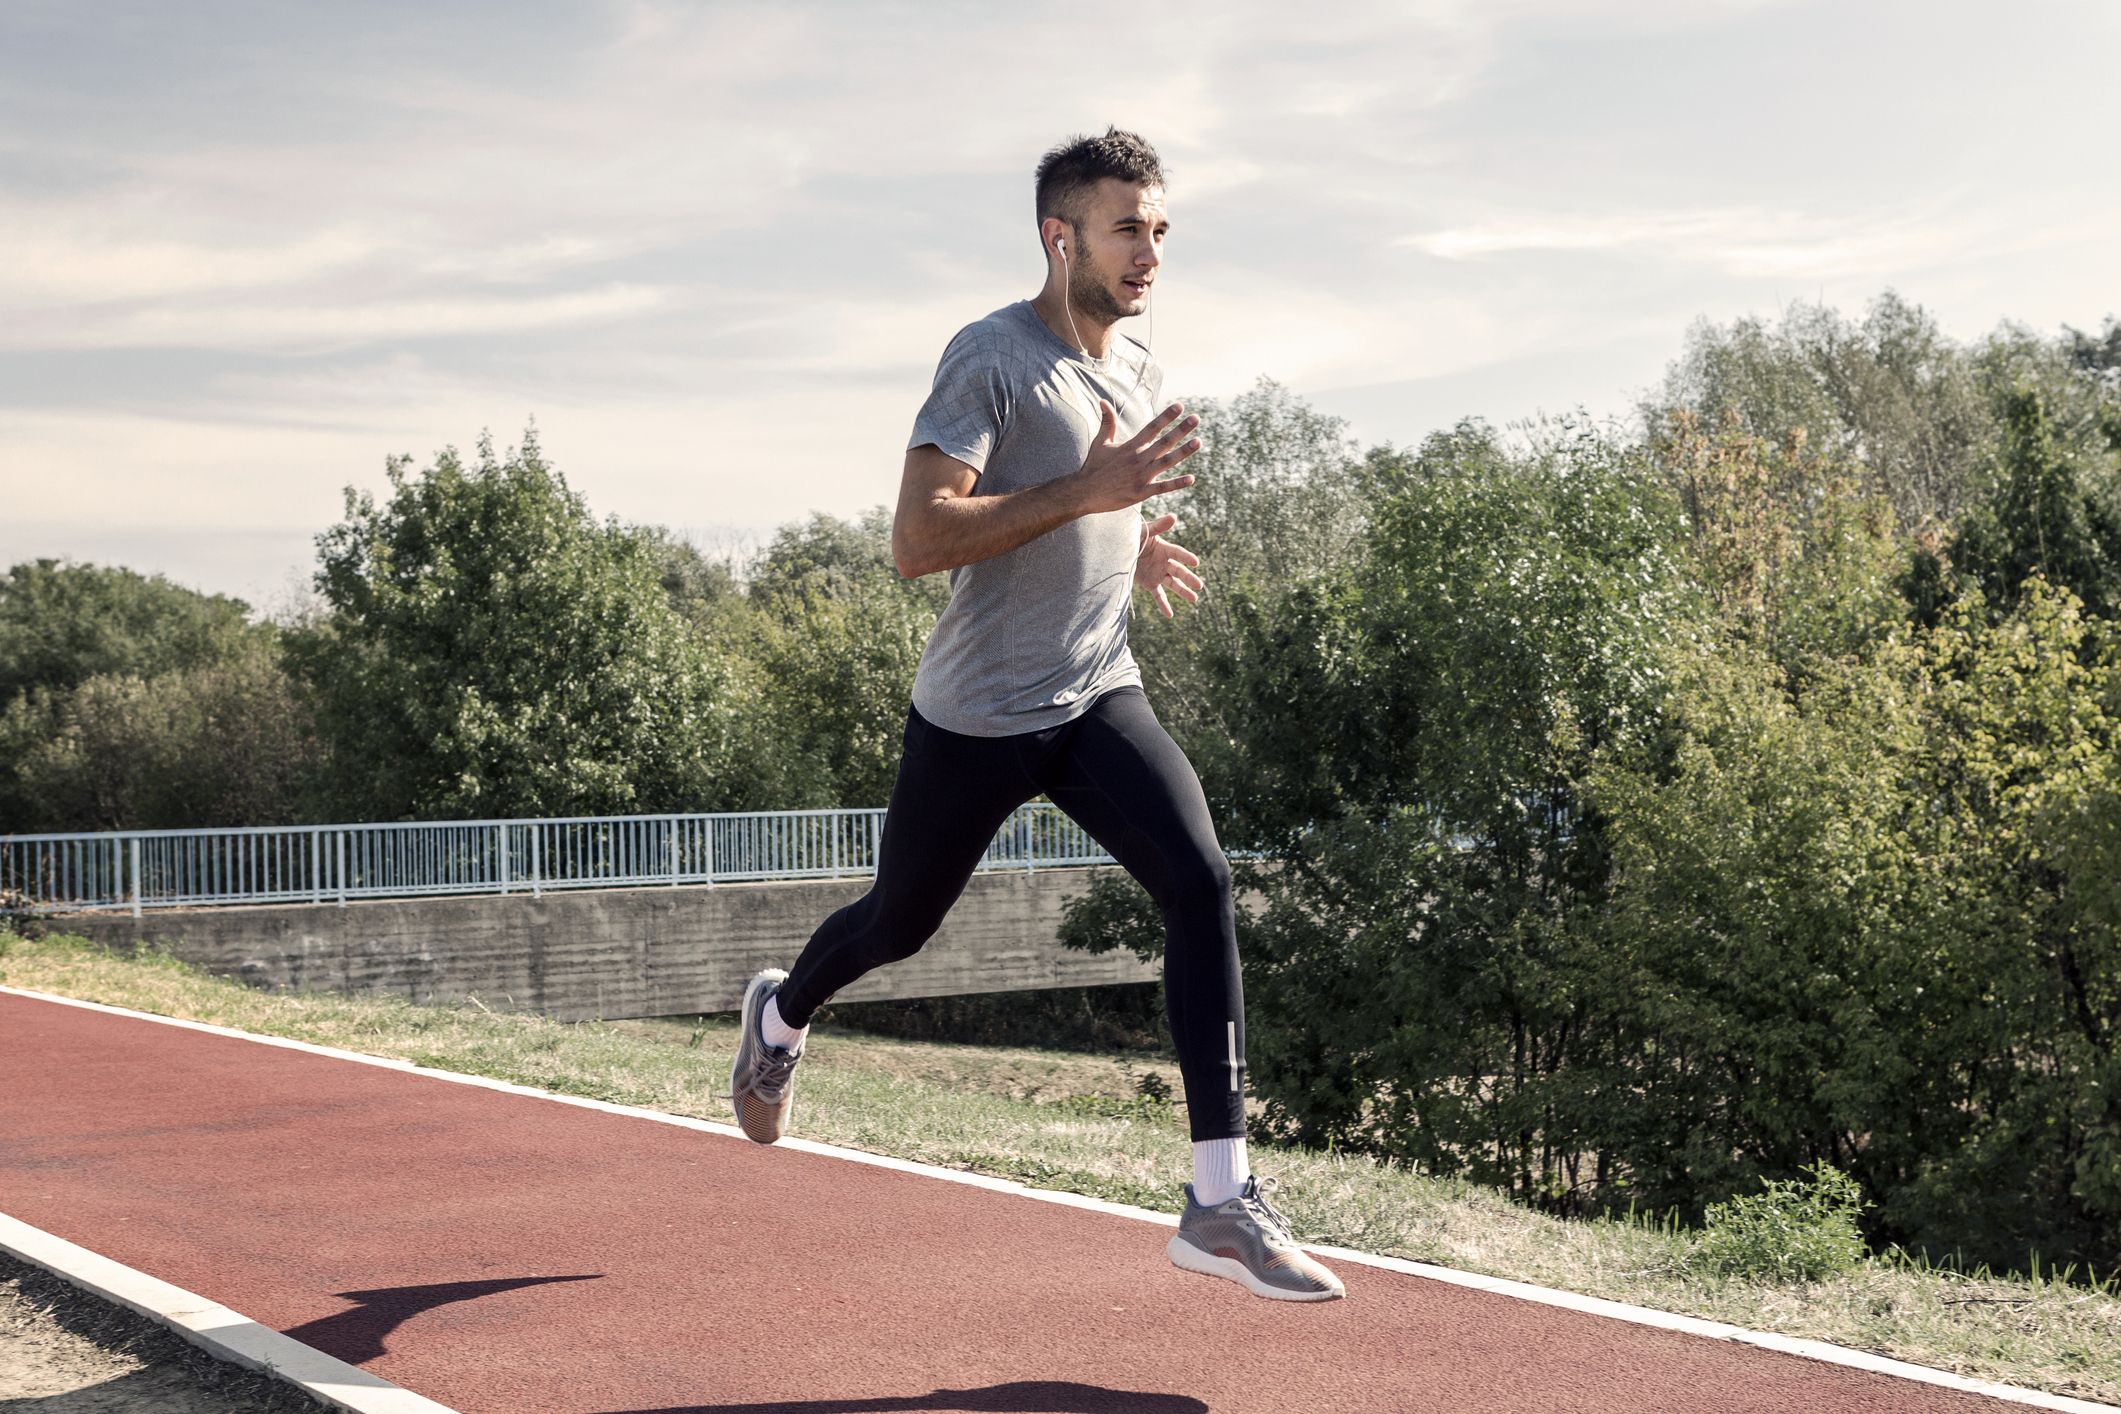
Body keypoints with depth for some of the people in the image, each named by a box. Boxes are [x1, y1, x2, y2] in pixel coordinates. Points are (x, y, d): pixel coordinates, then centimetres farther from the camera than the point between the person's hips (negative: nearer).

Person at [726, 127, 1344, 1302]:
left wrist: (1128, 548, 9)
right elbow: (916, 541, -25)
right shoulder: (991, 359, -15)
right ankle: (780, 1017, 51)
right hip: (976, 715, -5)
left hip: (1100, 699, 5)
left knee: (1201, 884, -17)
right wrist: (1083, 494, -29)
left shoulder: (1141, 371, 10)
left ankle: (1220, 1203, -17)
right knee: (901, 924, 14)